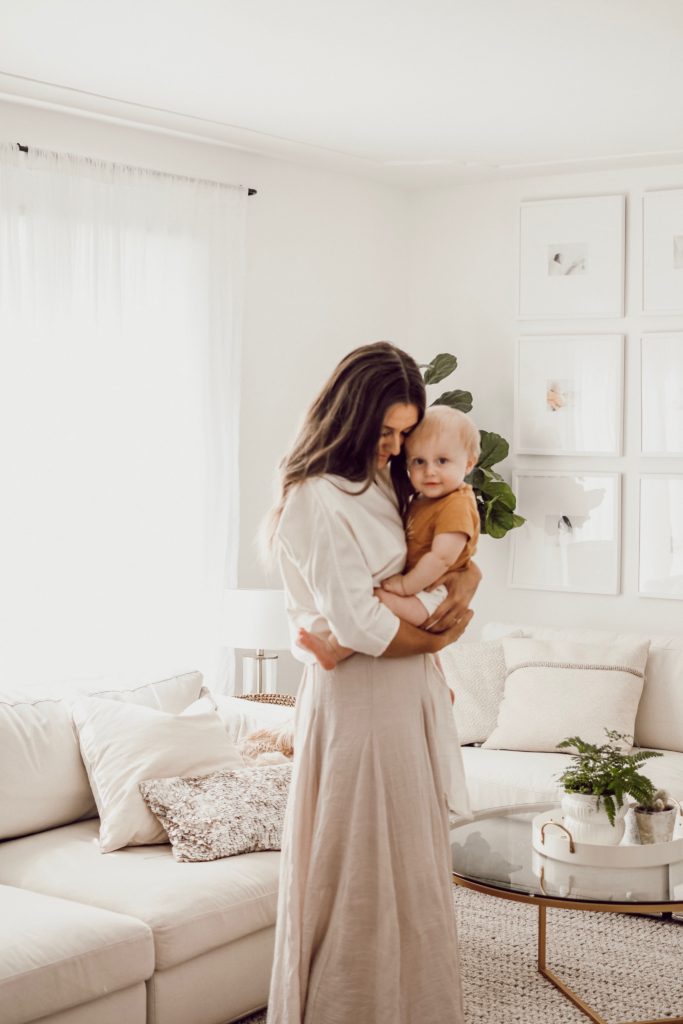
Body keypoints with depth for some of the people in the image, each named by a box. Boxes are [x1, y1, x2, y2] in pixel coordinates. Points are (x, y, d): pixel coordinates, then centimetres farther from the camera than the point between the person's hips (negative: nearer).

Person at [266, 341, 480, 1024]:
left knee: (412, 860, 16)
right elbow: (357, 622, -22)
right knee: (363, 868, 1)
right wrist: (437, 637, -7)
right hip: (357, 694, -9)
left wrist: (464, 588, -3)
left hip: (409, 688, 9)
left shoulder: (388, 483, 13)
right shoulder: (317, 499, -16)